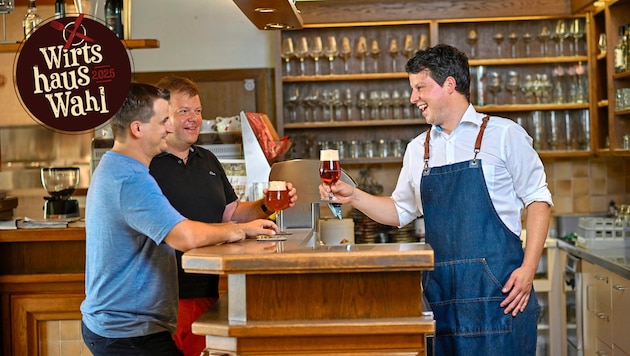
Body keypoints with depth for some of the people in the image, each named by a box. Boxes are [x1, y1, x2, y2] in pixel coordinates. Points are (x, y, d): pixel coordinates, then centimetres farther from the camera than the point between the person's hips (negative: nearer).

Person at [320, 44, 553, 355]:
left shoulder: (503, 134, 0)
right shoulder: (418, 149, 14)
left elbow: (537, 199, 0)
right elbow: (401, 211, 23)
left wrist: (528, 268, -10)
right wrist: (354, 196, 8)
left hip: (497, 286, -4)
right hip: (440, 291, 4)